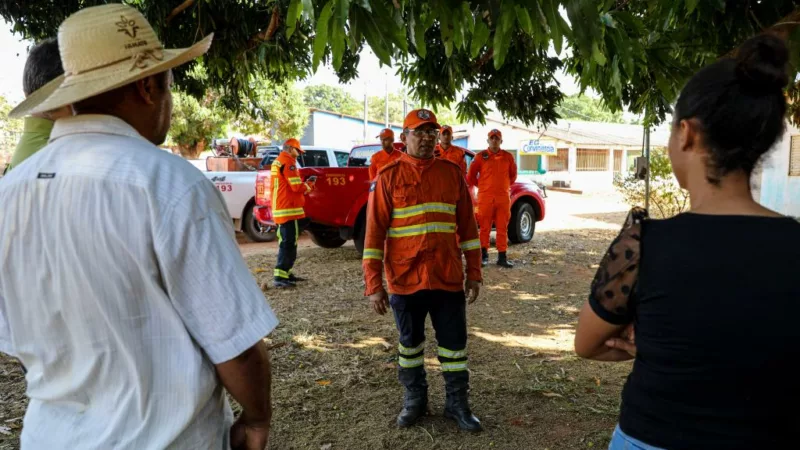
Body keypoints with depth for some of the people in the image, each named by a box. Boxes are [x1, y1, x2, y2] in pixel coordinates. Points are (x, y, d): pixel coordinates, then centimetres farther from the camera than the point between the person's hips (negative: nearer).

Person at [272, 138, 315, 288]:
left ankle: (285, 273, 22)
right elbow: (297, 187, -17)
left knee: (286, 243, 16)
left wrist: (304, 184, 8)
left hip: (280, 209, 10)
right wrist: (310, 185, 1)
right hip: (289, 209, -10)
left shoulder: (277, 162, 18)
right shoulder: (288, 162, -13)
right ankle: (280, 277, -14)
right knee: (289, 244, -10)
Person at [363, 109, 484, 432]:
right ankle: (414, 400, 34)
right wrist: (373, 284, -9)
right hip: (405, 280, -1)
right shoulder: (388, 176, -4)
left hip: (448, 279, 2)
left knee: (454, 345, 10)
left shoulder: (452, 173, 4)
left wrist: (474, 272, 5)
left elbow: (468, 226, 7)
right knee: (409, 344, 15)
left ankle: (457, 404, 27)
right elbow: (374, 232, -6)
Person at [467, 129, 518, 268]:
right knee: (485, 227, 1)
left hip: (503, 197, 2)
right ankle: (484, 255, 11)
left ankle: (502, 257, 9)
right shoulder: (481, 156, 1)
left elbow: (513, 175, 21)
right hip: (485, 197, -2)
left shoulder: (508, 157, 7)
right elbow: (471, 176, 8)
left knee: (502, 228, 4)